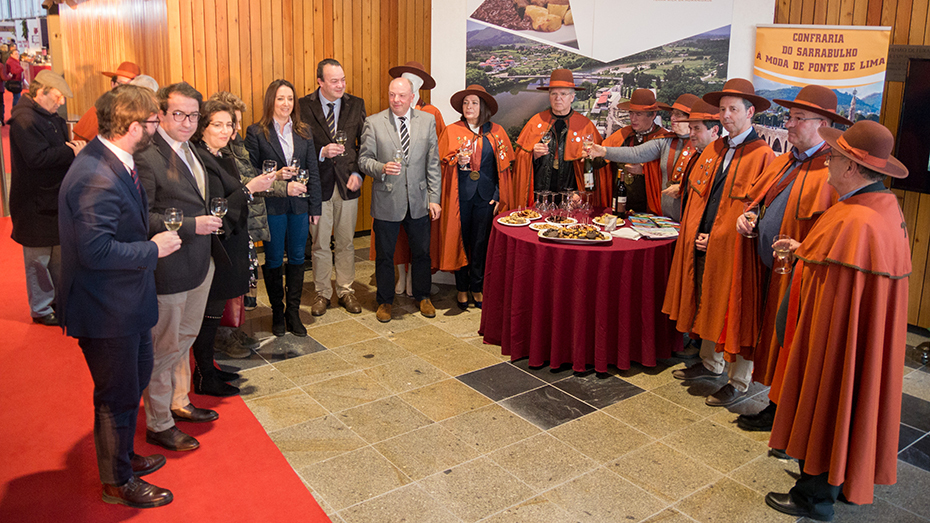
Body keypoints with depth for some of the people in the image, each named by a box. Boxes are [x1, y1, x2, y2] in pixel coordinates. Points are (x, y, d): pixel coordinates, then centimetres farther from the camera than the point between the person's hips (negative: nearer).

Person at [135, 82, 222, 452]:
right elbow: (139, 218, -23)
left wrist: (208, 221, 9)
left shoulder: (189, 149, 9)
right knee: (165, 348, 5)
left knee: (186, 337, 23)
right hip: (169, 270, -9)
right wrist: (191, 226, -25)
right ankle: (158, 425, 22)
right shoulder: (147, 157, -20)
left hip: (200, 262, 9)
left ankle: (179, 403, 42)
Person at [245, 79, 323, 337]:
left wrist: (315, 207, 3)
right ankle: (277, 312, 22)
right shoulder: (256, 132, -2)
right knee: (274, 260, 7)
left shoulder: (304, 131, 8)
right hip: (272, 206, -3)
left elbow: (313, 171, 7)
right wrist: (275, 176, -18)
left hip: (299, 205, 3)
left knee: (297, 258, 9)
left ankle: (293, 311, 22)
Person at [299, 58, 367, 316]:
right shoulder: (304, 106, -3)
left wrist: (358, 173, -6)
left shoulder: (356, 105, 4)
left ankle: (346, 290, 24)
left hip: (347, 183, 2)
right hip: (318, 183, -2)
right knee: (320, 244, 8)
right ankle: (322, 293, 22)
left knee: (346, 243, 10)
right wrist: (322, 152, -19)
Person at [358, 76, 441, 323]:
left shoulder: (427, 120, 2)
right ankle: (385, 301, 28)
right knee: (384, 255, 10)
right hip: (387, 201, -1)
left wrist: (434, 198, 0)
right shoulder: (373, 123, -3)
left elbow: (433, 163, 3)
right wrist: (382, 168, -23)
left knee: (421, 253, 13)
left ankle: (422, 297, 34)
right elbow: (364, 159, -1)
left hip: (418, 200, 2)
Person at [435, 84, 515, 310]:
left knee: (481, 241, 3)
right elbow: (442, 164, 4)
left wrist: (499, 196, -1)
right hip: (461, 194, -1)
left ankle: (477, 287, 17)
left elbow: (503, 166, 6)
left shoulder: (496, 132, 6)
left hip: (486, 195, 1)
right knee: (460, 238, 2)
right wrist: (457, 162, -17)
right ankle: (461, 288, 14)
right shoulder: (451, 131, 3)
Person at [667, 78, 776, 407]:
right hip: (703, 246, 7)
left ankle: (739, 383, 16)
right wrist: (697, 234, 2)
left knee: (734, 313, 2)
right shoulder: (713, 149, 10)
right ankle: (710, 364, 37)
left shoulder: (762, 155, -11)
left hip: (733, 250, -7)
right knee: (707, 306, 18)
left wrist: (718, 238, -14)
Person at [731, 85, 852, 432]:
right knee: (772, 342, 16)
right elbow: (763, 200, 24)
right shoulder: (786, 162, 12)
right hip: (769, 270, 8)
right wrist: (748, 215, 4)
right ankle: (777, 405, 30)